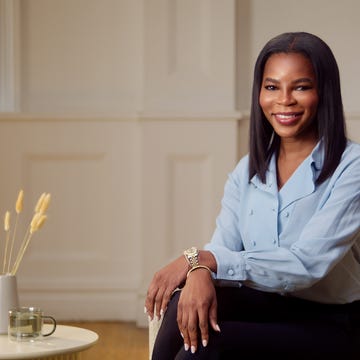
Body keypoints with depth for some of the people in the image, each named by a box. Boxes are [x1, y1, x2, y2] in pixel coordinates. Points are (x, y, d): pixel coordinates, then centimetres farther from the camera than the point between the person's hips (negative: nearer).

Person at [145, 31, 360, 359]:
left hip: (333, 326, -4)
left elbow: (307, 263, -23)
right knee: (187, 302, -26)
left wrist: (202, 258, -27)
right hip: (267, 307, 5)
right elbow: (222, 249, -6)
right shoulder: (248, 171, 6)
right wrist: (199, 271, -31)